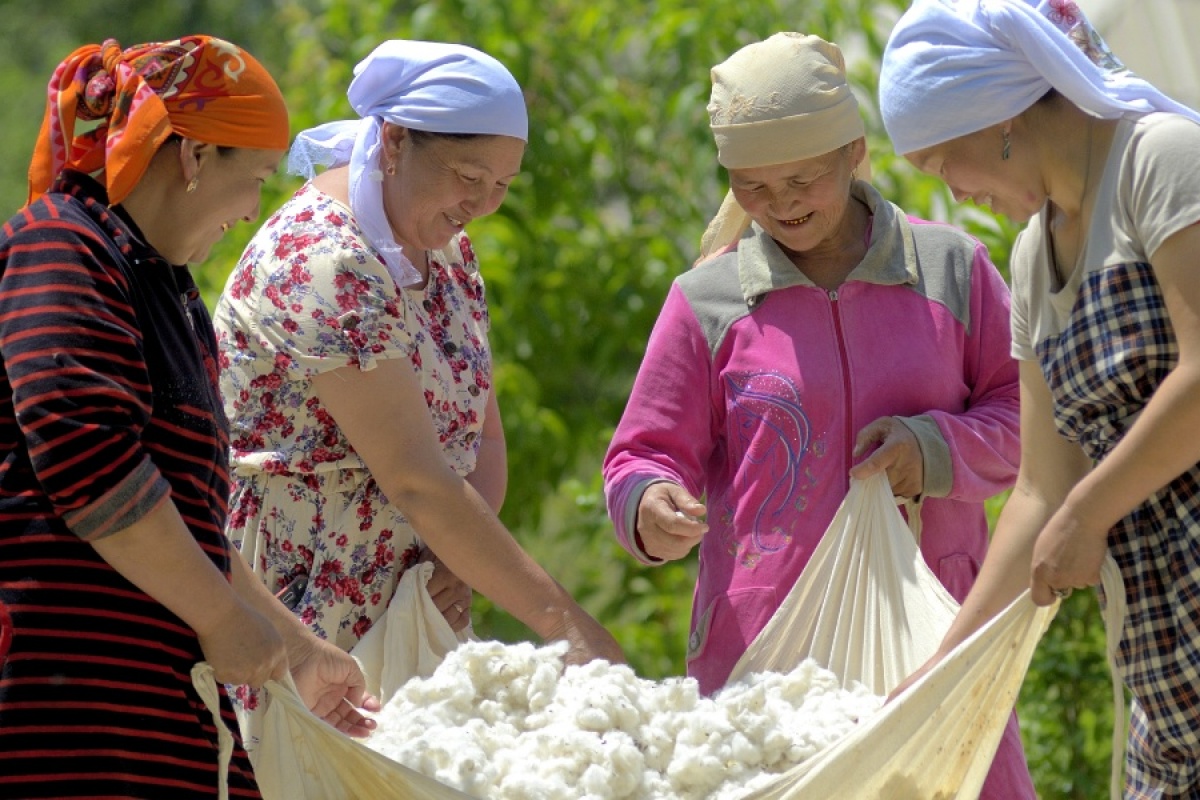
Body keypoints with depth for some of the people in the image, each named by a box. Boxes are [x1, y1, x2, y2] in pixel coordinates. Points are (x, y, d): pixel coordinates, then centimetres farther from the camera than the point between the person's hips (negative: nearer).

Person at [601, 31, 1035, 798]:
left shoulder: (950, 268, 8)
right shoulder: (707, 301, 6)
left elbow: (1024, 411, 12)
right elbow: (648, 451, 9)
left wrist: (937, 449, -8)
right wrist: (650, 506, -15)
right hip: (762, 644, -1)